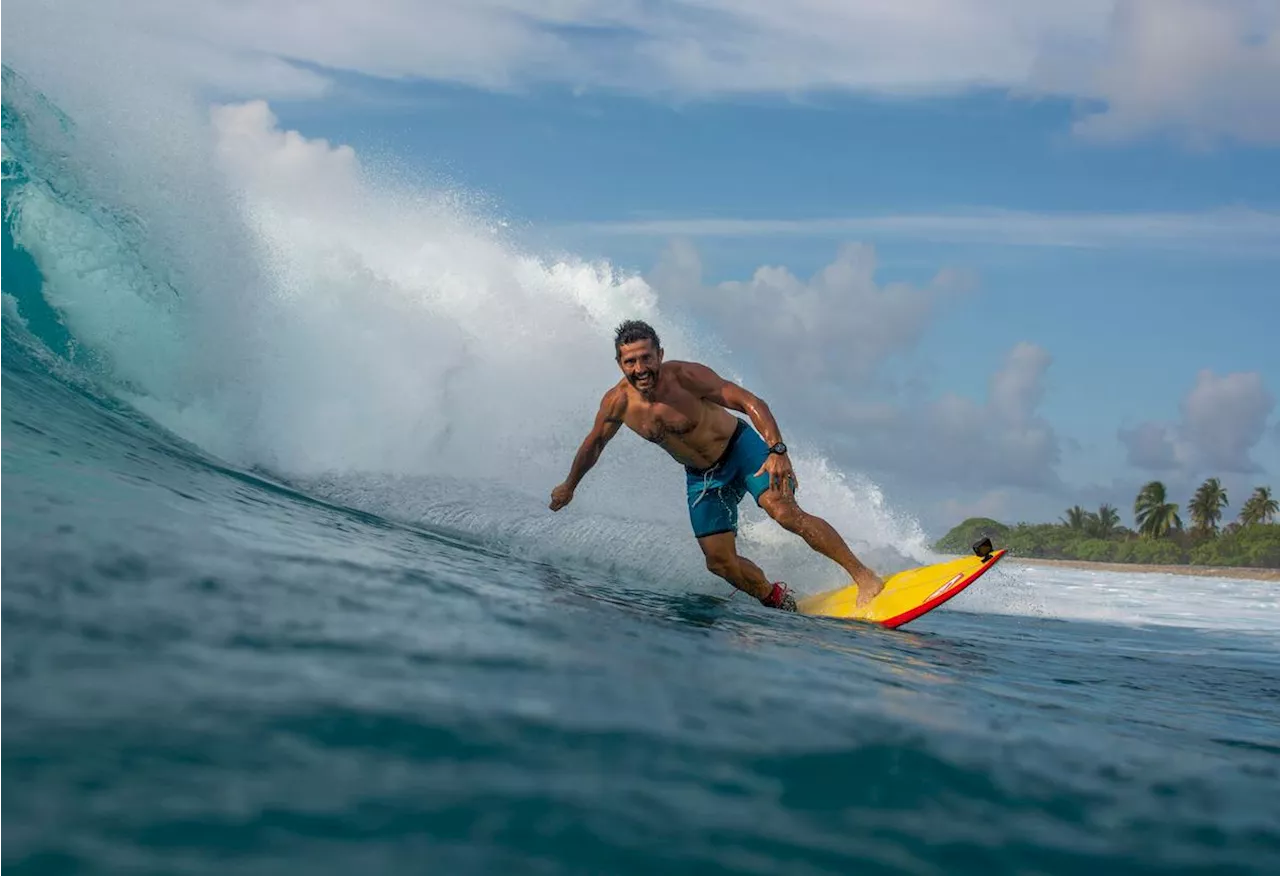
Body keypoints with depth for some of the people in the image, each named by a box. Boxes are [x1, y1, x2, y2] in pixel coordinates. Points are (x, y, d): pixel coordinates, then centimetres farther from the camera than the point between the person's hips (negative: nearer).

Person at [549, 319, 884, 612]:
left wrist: (777, 451, -41)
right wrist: (569, 486, 18)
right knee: (720, 561, -3)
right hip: (701, 476, 5)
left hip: (741, 448, -5)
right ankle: (782, 602, 21)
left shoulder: (685, 376, -27)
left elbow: (751, 402, -27)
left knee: (785, 511, -26)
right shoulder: (617, 402, -15)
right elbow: (594, 444, 6)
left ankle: (864, 576, -22)